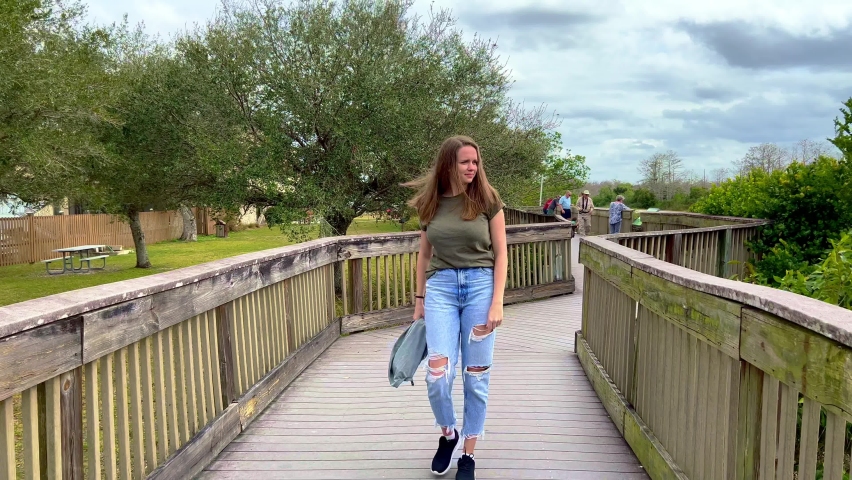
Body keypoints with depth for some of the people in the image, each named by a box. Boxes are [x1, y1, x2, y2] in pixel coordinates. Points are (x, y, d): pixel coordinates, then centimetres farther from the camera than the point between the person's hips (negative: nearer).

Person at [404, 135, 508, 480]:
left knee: (476, 377, 4)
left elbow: (500, 254, 0)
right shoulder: (430, 203, 6)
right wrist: (419, 300, 15)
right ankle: (447, 434, 20)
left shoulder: (487, 199, -1)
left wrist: (497, 302, -8)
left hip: (480, 286, -1)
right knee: (437, 375, -10)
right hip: (441, 287, 1)